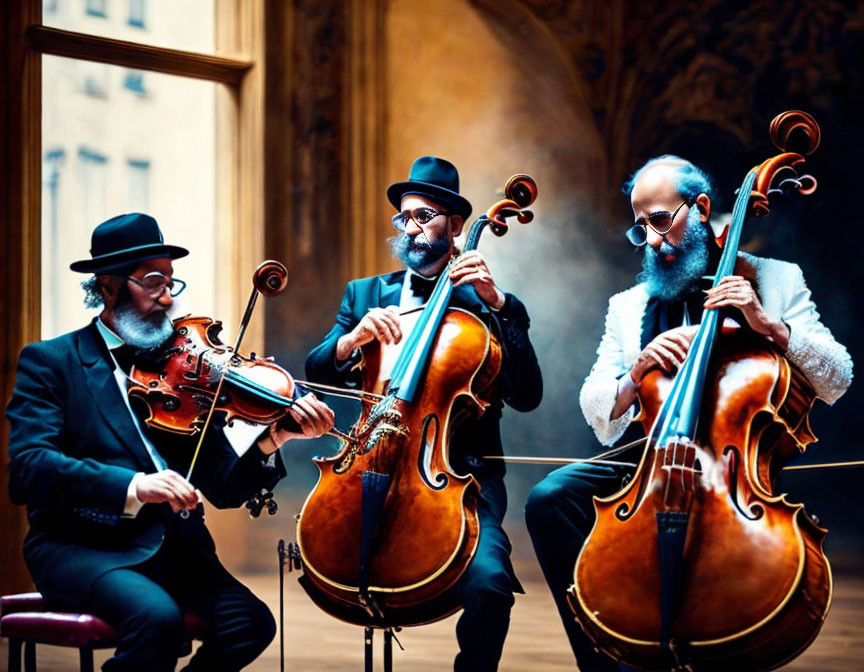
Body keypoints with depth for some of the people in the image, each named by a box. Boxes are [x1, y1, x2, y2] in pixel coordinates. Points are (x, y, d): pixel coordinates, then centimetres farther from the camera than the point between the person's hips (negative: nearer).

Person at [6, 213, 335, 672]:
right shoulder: (50, 362, 2)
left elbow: (224, 488, 8)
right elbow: (27, 468, -15)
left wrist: (270, 440, -14)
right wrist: (133, 487, -29)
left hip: (174, 548, 5)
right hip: (80, 547, -5)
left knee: (251, 624, -20)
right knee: (158, 617, -33)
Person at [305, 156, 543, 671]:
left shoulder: (491, 304, 10)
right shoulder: (365, 294, 18)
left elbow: (527, 396, -5)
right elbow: (316, 372, 7)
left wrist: (496, 305, -11)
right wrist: (354, 337, -13)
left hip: (461, 474, -2)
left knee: (488, 581, -30)